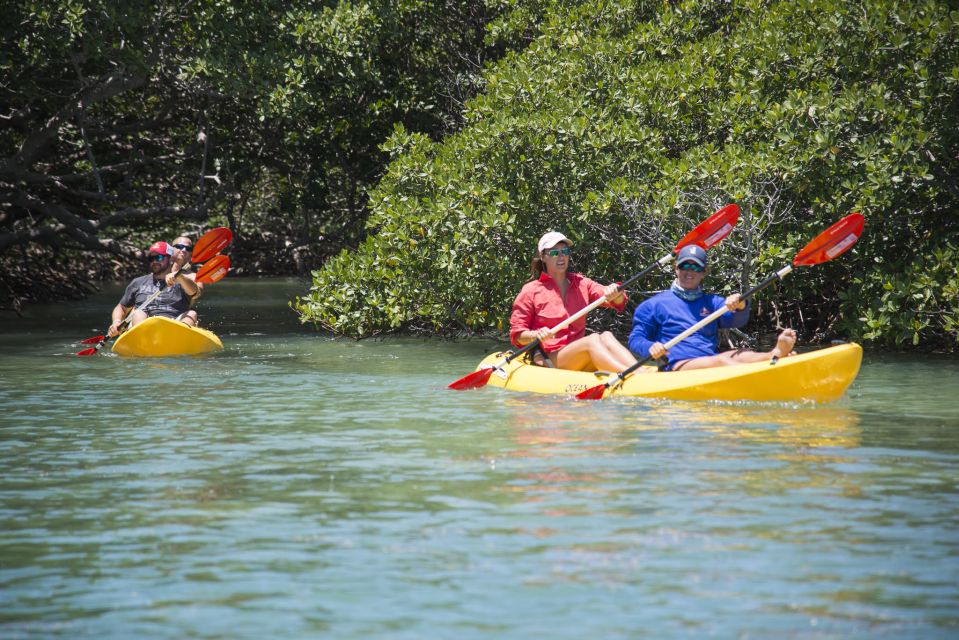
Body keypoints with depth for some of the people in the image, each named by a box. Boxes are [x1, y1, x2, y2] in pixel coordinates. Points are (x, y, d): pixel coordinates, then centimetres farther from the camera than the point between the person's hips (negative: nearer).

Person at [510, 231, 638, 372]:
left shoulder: (581, 284, 16)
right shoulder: (531, 291, 5)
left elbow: (619, 302, 3)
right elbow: (516, 335, 3)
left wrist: (615, 293, -21)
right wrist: (536, 335, -18)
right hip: (548, 361, -4)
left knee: (605, 337, -28)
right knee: (593, 339, -30)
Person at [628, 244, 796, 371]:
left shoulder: (712, 302, 24)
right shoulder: (654, 305, 14)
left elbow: (736, 320, 5)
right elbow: (635, 341, 7)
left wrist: (740, 306, -20)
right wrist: (650, 348, -18)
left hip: (711, 360, 5)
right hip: (677, 365, -5)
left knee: (742, 354, -25)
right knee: (720, 362, -33)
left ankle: (776, 354, -57)